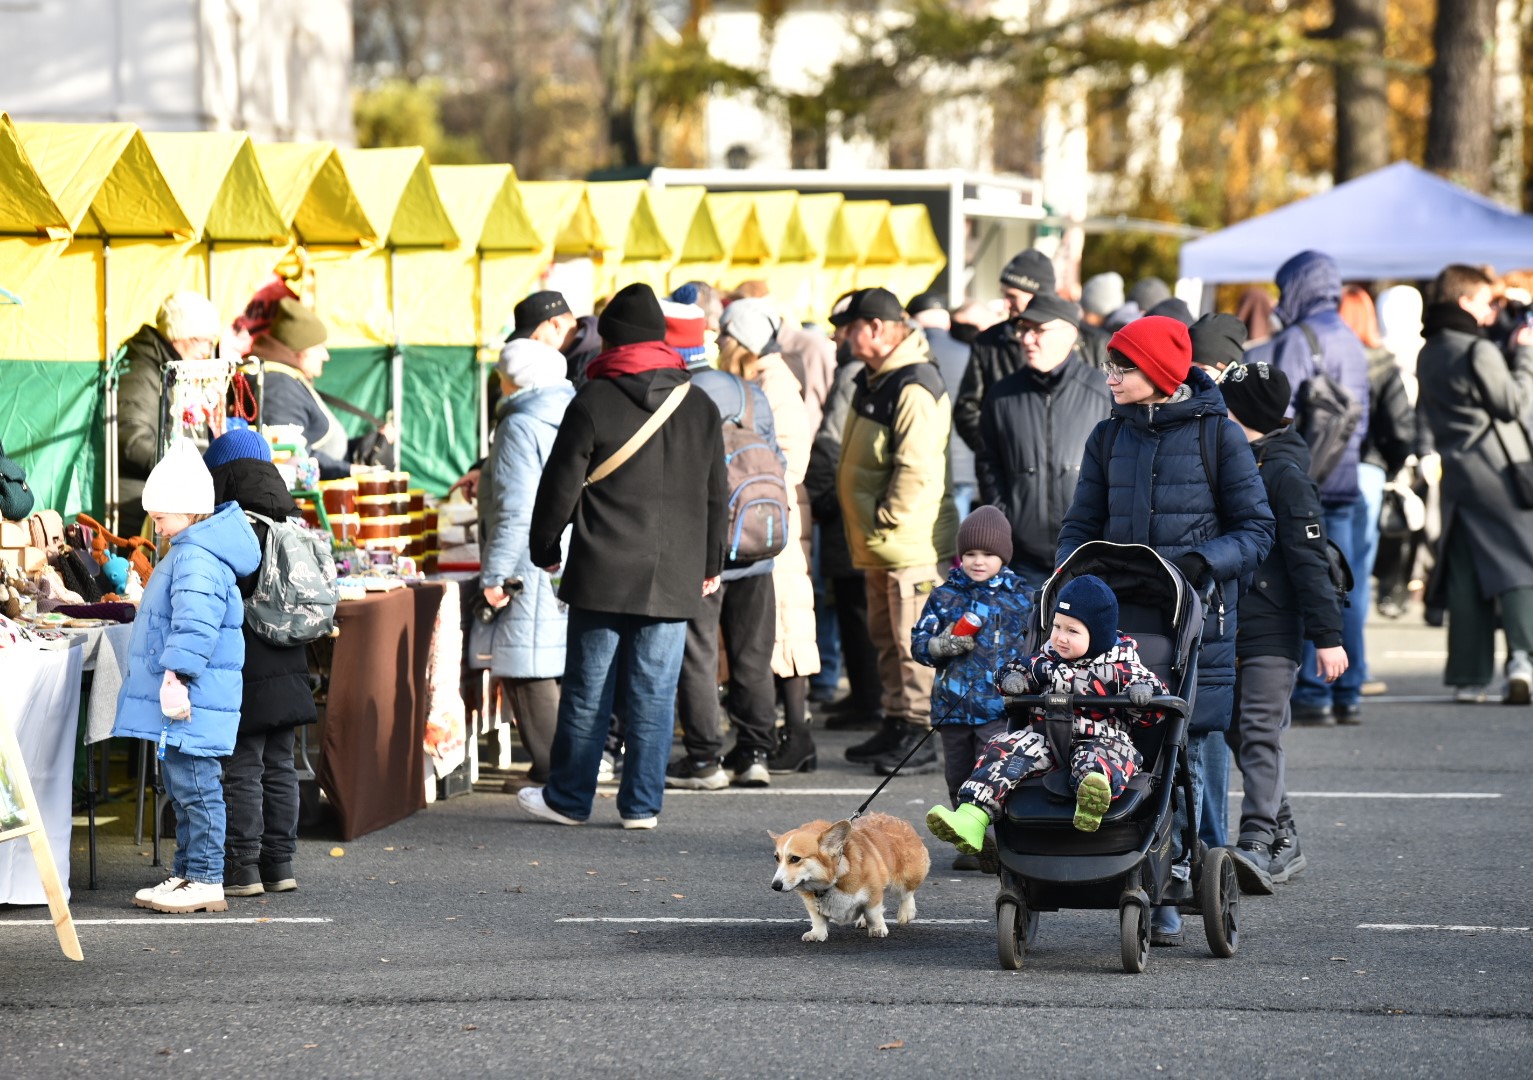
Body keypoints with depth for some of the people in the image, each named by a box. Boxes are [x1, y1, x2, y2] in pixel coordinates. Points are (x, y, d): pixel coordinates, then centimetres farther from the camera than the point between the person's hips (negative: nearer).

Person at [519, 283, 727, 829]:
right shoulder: (699, 407, 7)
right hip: (674, 578, 3)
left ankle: (569, 798, 13)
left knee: (587, 691, 5)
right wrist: (711, 563, 25)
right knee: (655, 693, 4)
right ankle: (641, 804, 5)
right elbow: (715, 494, 15)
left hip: (603, 576, -3)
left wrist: (544, 548, 11)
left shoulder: (593, 402, -6)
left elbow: (561, 483, -3)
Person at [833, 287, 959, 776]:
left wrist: (886, 518, -19)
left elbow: (918, 468, -26)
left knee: (912, 642, -7)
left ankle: (918, 738, -4)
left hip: (912, 545, -11)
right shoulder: (875, 379, 14)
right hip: (880, 546, 11)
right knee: (887, 638, 17)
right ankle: (897, 725, 26)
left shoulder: (913, 388, -19)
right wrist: (866, 529, 19)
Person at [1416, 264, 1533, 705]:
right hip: (1497, 472, -7)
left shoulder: (1429, 355, 13)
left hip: (1457, 473, 7)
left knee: (1464, 576, 8)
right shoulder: (1478, 352, -13)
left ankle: (1469, 676, 6)